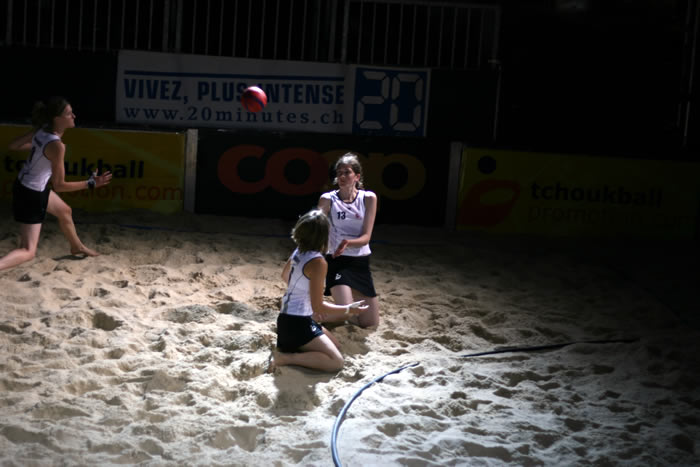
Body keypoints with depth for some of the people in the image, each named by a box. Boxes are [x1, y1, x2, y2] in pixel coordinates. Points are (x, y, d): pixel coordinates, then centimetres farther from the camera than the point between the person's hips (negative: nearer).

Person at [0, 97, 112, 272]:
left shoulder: (42, 130, -7)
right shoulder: (57, 146, -31)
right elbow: (59, 185, -24)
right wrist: (91, 183, -21)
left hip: (24, 184, 10)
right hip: (31, 195, -9)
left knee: (65, 211, 33)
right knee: (28, 252, -6)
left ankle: (77, 247, 58)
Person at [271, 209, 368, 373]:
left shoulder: (298, 252, 3)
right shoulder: (318, 262, -22)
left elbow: (285, 275, 26)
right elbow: (318, 306, -19)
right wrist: (349, 309, -9)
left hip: (287, 319, 9)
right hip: (297, 324, -9)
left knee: (335, 346, 22)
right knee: (336, 362, -12)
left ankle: (287, 346, 9)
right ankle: (284, 358, -16)